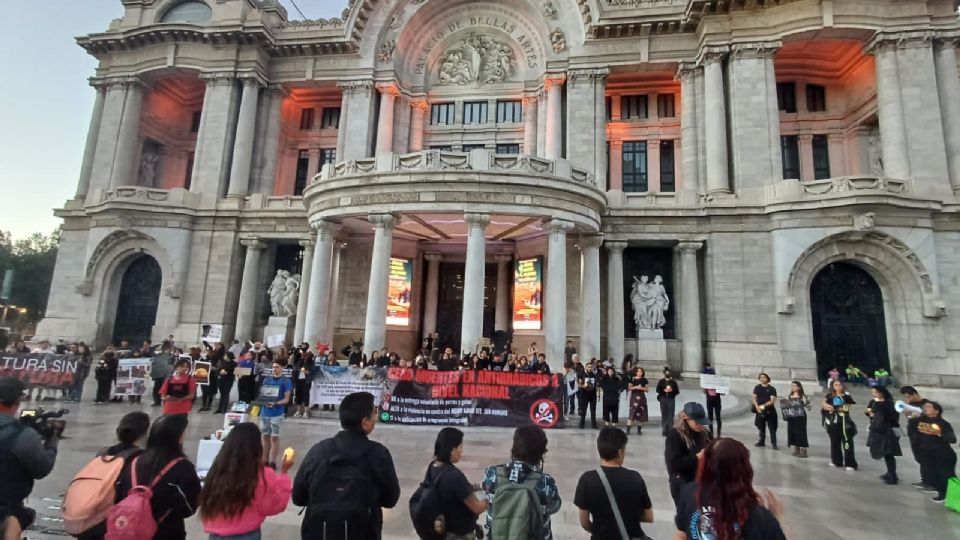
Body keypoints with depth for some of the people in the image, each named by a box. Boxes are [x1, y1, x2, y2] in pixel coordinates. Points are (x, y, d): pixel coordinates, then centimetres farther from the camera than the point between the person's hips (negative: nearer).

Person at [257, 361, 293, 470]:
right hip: (264, 412, 4)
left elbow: (286, 399, -7)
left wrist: (275, 403, -23)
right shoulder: (266, 379, 8)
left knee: (275, 437, 1)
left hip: (277, 413, -4)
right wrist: (263, 401, -8)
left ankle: (272, 462, 8)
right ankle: (265, 460, 22)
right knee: (265, 436, 12)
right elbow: (261, 393, 13)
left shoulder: (286, 381, -5)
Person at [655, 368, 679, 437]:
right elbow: (658, 390, 0)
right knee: (664, 415, 2)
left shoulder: (673, 382, 7)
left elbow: (677, 391, 4)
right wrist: (664, 390, -15)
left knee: (671, 415, -3)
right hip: (663, 399, 0)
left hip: (671, 399, 0)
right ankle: (664, 431, 8)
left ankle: (670, 430, 3)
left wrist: (672, 390, -14)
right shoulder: (661, 381, 5)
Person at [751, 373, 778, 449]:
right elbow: (754, 398, 3)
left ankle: (774, 443, 4)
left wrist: (764, 406, -19)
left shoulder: (772, 389, -4)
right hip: (760, 411, 3)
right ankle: (761, 442, 23)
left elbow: (772, 401, -11)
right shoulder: (757, 388, 5)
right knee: (761, 428, 12)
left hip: (770, 411, -3)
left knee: (772, 428, -2)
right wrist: (757, 407, -11)